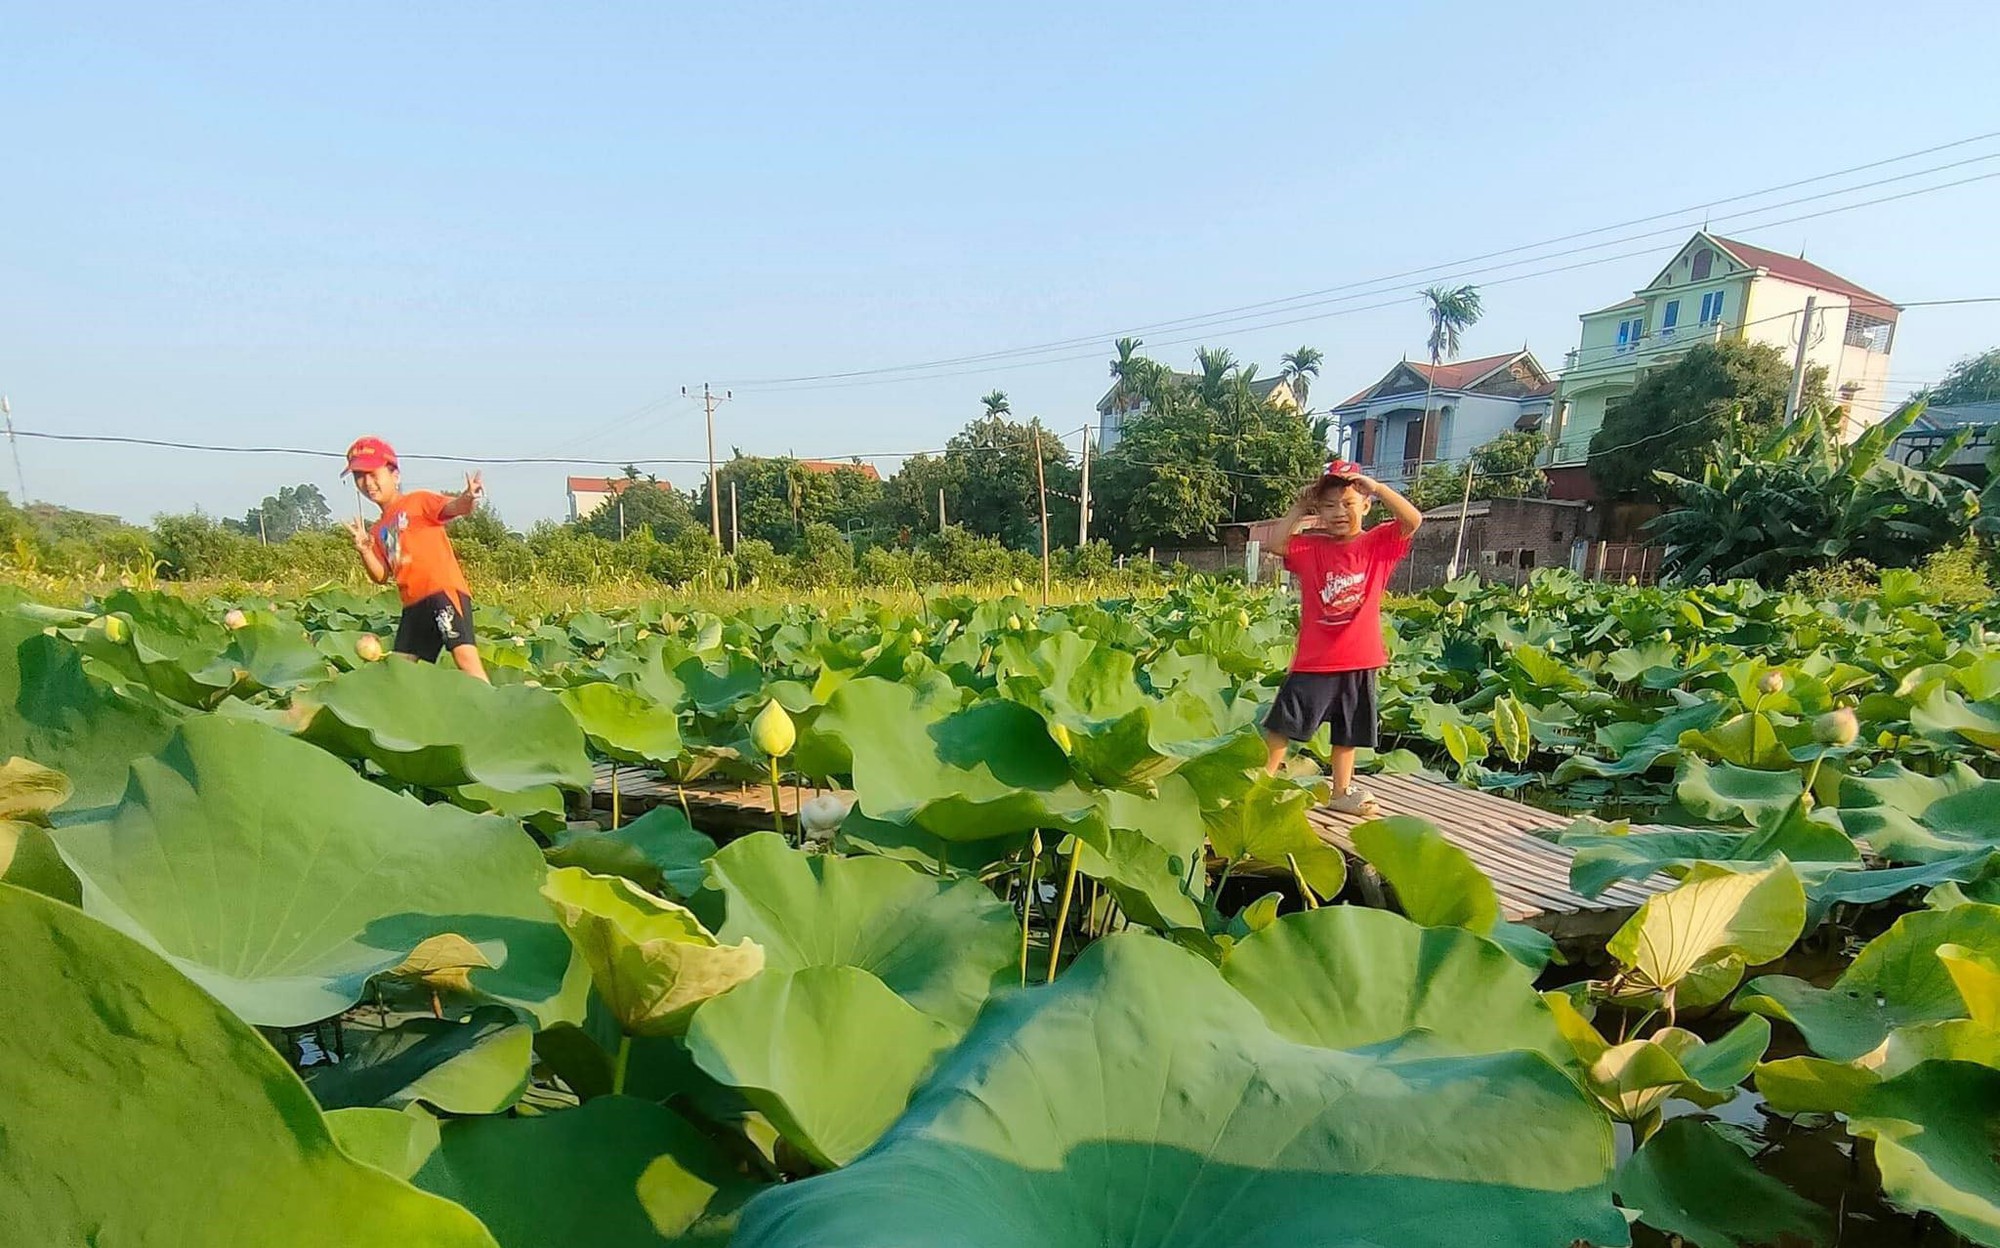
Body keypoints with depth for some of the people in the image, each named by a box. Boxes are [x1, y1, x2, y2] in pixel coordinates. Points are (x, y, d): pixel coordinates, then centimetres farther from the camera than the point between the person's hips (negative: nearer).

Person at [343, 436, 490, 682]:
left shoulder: (418, 501, 5)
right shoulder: (377, 530, 23)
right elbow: (382, 576, 17)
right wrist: (364, 551, -1)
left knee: (464, 653, -23)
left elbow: (449, 508, -17)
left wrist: (466, 499, -40)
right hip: (413, 604, 8)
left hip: (444, 590, -8)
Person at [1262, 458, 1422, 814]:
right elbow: (1276, 544, -13)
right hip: (1313, 660, -1)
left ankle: (1342, 791, 30)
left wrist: (1377, 487, -17)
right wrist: (1299, 508, -9)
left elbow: (1413, 520, -14)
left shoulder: (1378, 544, 1)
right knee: (1282, 723, 1)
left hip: (1359, 660, 1)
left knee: (1348, 731, 15)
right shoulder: (1311, 546, 1)